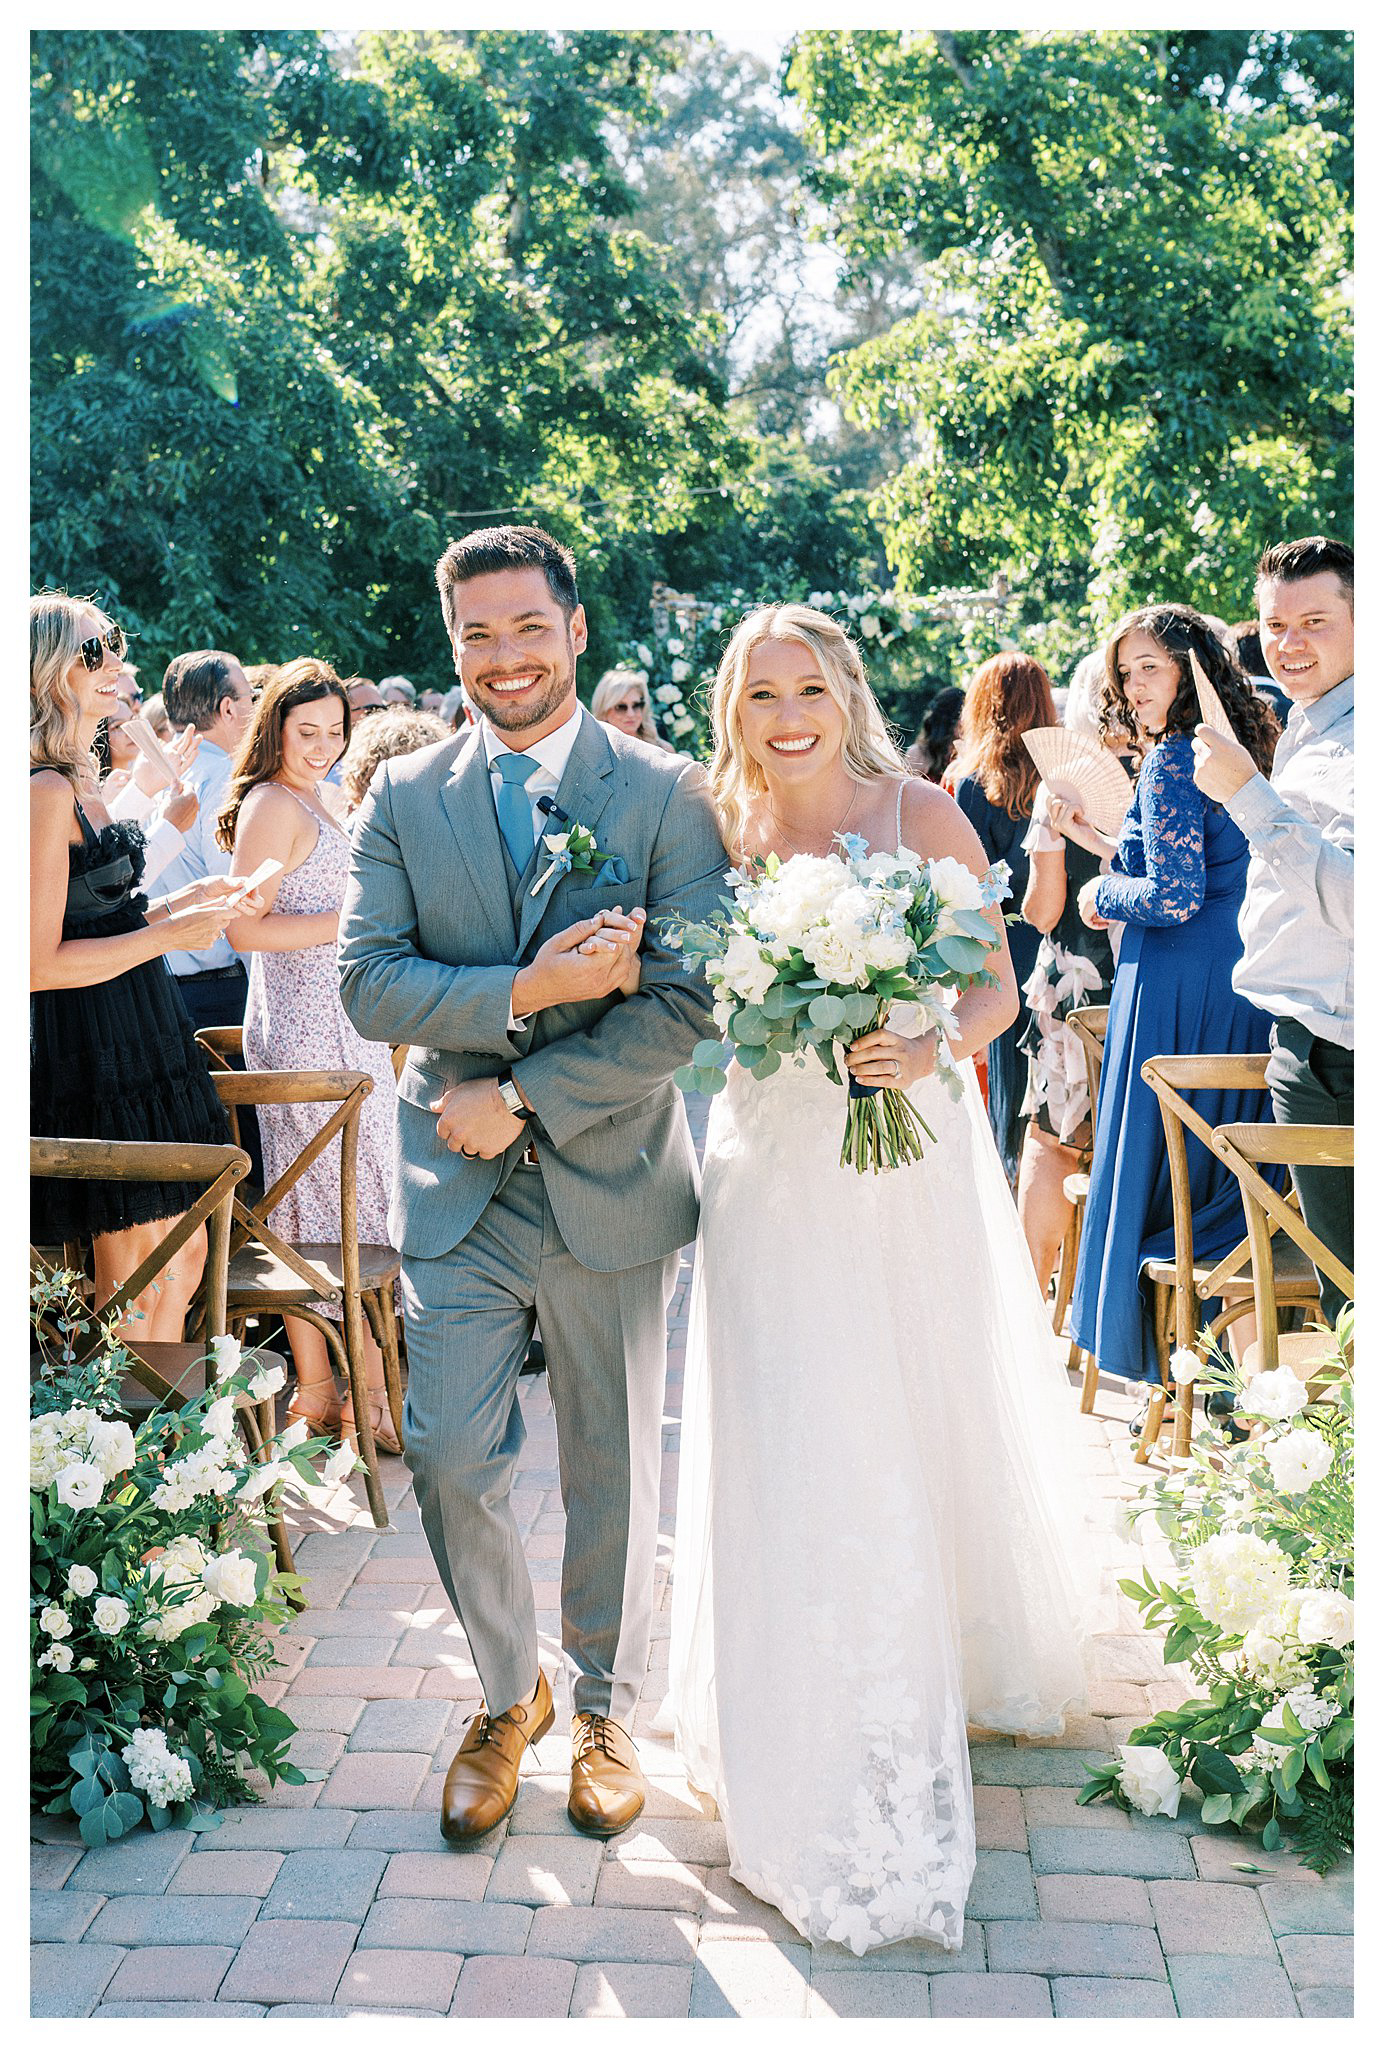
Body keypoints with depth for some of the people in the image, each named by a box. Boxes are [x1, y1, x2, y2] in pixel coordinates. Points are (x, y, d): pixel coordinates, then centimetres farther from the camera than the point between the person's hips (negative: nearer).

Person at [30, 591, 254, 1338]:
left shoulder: (79, 781, 12)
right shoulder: (46, 790, -18)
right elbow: (40, 963, -20)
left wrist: (184, 901, 11)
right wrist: (169, 935, -15)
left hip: (138, 1039, 10)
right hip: (94, 1050, -10)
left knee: (185, 1259, 16)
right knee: (136, 1284, 1)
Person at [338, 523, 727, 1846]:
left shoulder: (666, 795, -4)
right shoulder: (405, 797, 3)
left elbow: (686, 1003, -12)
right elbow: (367, 980, -6)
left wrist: (521, 1099, -16)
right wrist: (522, 991, -20)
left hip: (612, 1183, -1)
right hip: (456, 1191, 2)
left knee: (612, 1470, 12)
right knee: (450, 1460, 2)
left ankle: (604, 1709, 34)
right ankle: (508, 1698, 28)